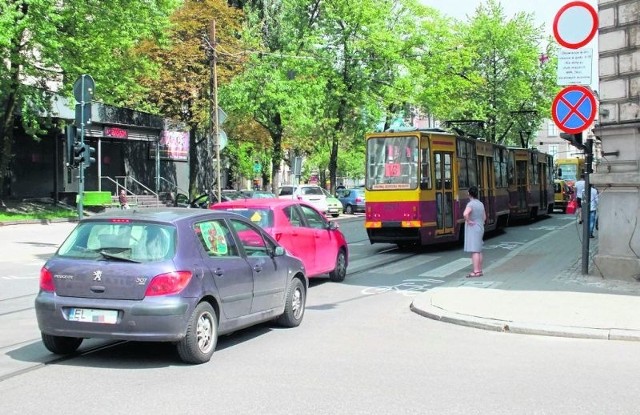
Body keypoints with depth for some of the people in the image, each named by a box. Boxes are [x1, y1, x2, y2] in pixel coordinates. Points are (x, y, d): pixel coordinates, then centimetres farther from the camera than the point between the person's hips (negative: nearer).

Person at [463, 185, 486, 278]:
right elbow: (484, 217, 23)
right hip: (480, 229, 9)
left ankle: (476, 272, -13)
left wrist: (469, 221, -20)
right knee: (479, 251, 13)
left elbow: (465, 214, -34)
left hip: (472, 230, -9)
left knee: (474, 251, -10)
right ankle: (480, 271, 18)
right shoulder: (481, 204, 12)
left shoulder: (470, 204, -15)